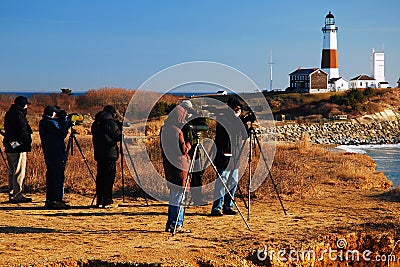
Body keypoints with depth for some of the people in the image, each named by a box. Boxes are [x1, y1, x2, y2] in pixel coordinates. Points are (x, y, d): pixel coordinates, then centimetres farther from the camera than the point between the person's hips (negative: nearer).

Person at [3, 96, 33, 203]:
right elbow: (23, 132, -19)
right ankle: (17, 196, -6)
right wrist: (29, 141, -5)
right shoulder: (18, 115, -15)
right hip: (18, 147, -10)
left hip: (10, 147, 10)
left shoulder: (9, 114, 15)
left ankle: (12, 194, 20)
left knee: (12, 171, 14)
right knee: (19, 172, -6)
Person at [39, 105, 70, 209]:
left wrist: (63, 121, 10)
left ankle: (49, 200, 16)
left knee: (51, 177, 12)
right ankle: (57, 201, -7)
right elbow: (62, 132, -18)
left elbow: (61, 134, 18)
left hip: (49, 156, 10)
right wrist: (65, 119, -9)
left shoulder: (43, 123, 15)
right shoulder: (51, 123, -15)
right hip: (57, 155, -10)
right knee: (59, 177, -6)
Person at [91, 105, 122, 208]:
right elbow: (118, 136, -9)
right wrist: (121, 127, 12)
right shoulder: (110, 122, -10)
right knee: (109, 177, -4)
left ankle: (99, 201, 13)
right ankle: (107, 201, -6)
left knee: (100, 177, 11)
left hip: (98, 154, 8)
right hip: (109, 154, -7)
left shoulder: (96, 123, 13)